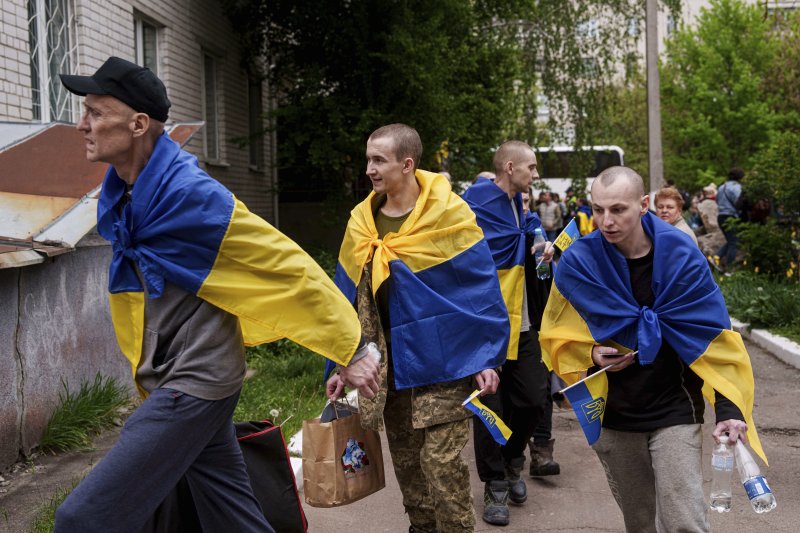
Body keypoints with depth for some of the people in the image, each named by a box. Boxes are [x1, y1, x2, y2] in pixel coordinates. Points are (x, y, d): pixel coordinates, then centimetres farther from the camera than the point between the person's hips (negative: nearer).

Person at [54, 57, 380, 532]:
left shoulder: (192, 195, -21)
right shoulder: (123, 196, 6)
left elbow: (290, 268, -16)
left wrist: (350, 350, -11)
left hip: (197, 383, -9)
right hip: (171, 381, 9)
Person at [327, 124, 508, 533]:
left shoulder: (450, 216, -11)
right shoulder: (361, 222, 3)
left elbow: (482, 289, -8)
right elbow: (349, 300, 10)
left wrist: (488, 359, -11)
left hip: (442, 365, -5)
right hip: (388, 368, 5)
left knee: (441, 465, -6)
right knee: (406, 465, 15)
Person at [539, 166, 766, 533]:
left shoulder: (680, 254, -12)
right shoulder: (577, 262, -10)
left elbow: (713, 337, -10)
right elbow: (559, 336, 1)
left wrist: (729, 408, -19)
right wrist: (590, 355, -18)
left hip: (674, 410, -1)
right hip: (612, 413, 2)